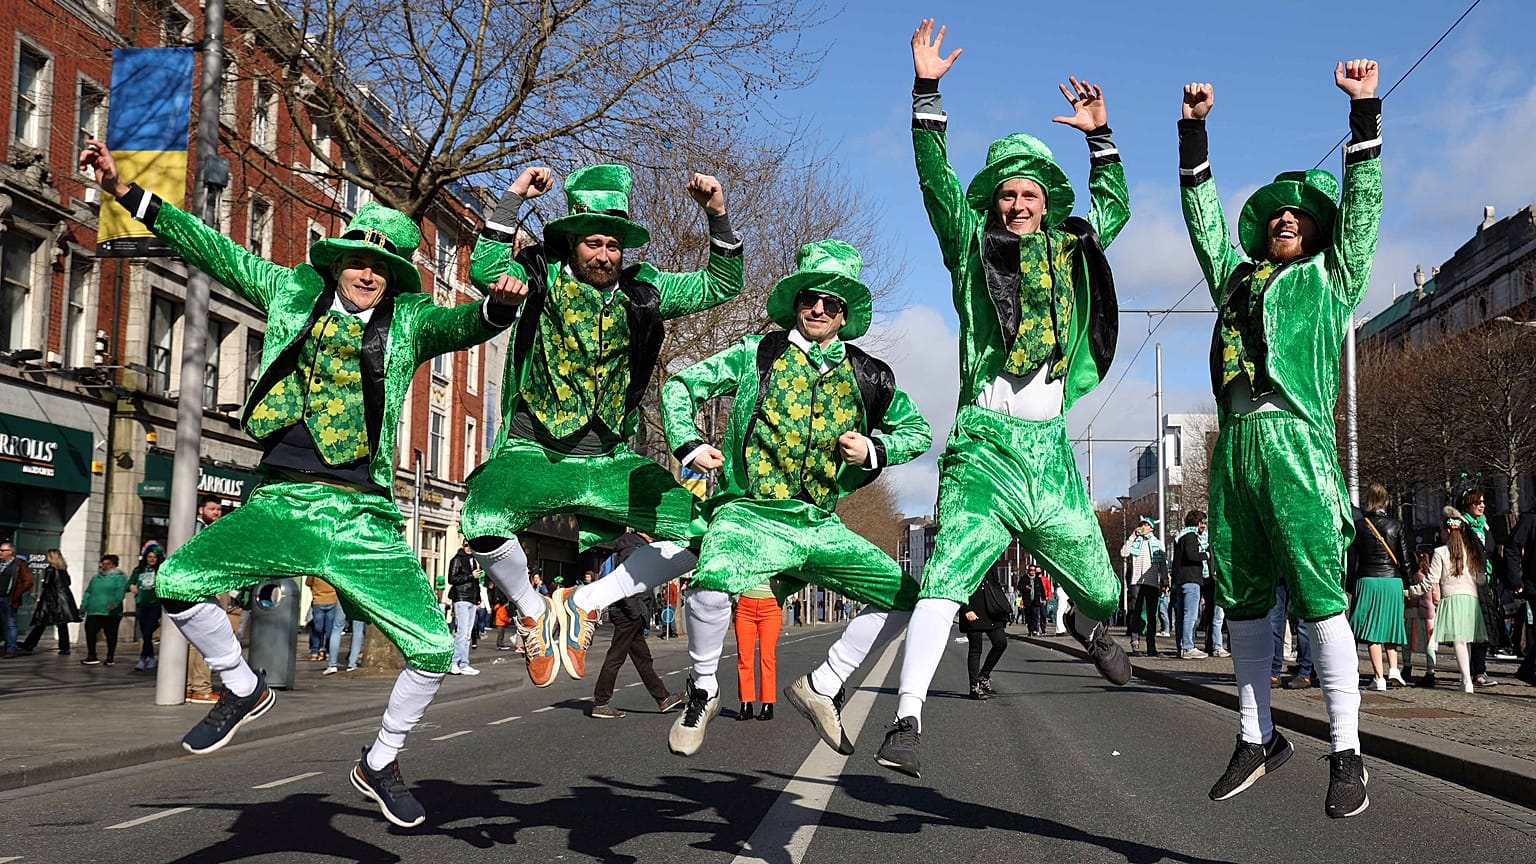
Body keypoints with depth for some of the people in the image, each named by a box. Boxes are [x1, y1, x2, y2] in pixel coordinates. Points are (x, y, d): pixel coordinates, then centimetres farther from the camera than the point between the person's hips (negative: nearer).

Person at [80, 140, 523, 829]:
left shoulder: (410, 319, 7)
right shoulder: (294, 291, 11)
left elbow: (463, 325, -9)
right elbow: (212, 250, 14)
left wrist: (499, 305, -32)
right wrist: (126, 192, 11)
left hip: (363, 518, -1)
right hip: (281, 503, 1)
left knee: (434, 651, -8)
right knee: (177, 583, -19)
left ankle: (380, 763, 20)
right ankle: (243, 688, 11)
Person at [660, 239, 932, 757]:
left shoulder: (868, 378, 12)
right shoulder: (757, 355, 4)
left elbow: (917, 432, 21)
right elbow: (679, 387, 8)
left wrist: (874, 450, 1)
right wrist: (689, 447, -8)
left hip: (820, 527, 4)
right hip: (749, 515, -4)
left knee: (905, 597, -4)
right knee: (712, 582, -35)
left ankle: (821, 686, 14)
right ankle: (702, 691, -6)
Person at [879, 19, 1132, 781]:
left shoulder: (1070, 250, 16)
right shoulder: (971, 245, 8)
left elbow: (1114, 207, 32)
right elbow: (936, 179, -2)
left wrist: (1099, 135, 25)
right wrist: (927, 93, -7)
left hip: (1050, 447, 4)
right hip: (984, 446, -3)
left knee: (1102, 592, 13)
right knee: (944, 581, -19)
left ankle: (1086, 624, 51)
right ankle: (907, 719, -19)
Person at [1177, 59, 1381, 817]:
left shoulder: (1330, 278, 16)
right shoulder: (1237, 277, 26)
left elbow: (1362, 201, 9)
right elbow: (1203, 212, 29)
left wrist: (1363, 111, 6)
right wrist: (1195, 130, 26)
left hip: (1295, 441, -5)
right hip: (1235, 443, 5)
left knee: (1318, 596, -9)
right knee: (1242, 598, 6)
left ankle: (1346, 754, -5)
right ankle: (1257, 738, 16)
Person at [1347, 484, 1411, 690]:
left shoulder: (1358, 526, -1)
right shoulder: (1396, 526, 2)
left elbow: (1352, 559, 0)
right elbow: (1405, 558, 3)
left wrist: (1351, 586, 8)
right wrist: (1405, 585, 13)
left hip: (1367, 580, -2)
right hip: (1393, 581, 2)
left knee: (1372, 629, 1)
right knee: (1390, 626, 16)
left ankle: (1379, 677, -3)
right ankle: (1393, 669, 4)